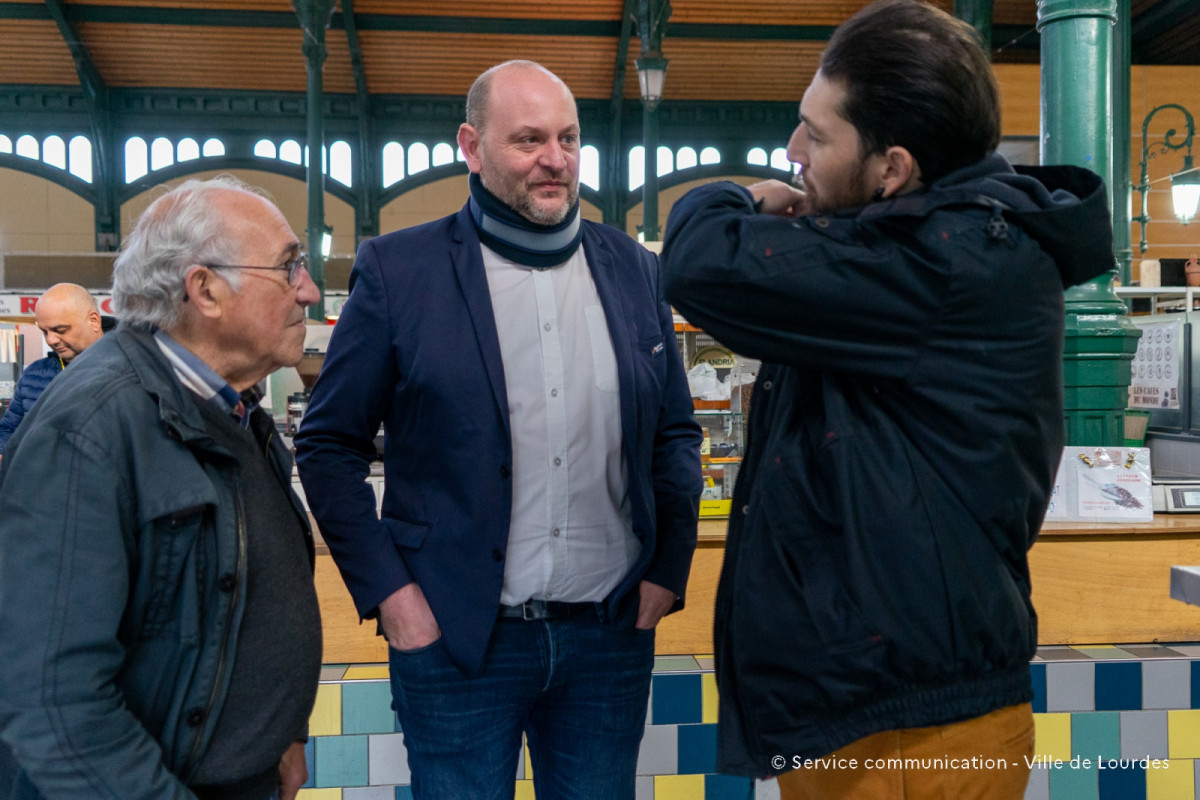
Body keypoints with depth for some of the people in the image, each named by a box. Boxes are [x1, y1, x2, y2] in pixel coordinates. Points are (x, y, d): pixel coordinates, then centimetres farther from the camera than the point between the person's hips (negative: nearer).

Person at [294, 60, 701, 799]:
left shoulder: (634, 271, 6)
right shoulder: (398, 269, -4)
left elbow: (676, 436, 12)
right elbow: (329, 446, -1)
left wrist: (668, 571, 3)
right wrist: (387, 591, -7)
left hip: (611, 636, 3)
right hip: (457, 639, -3)